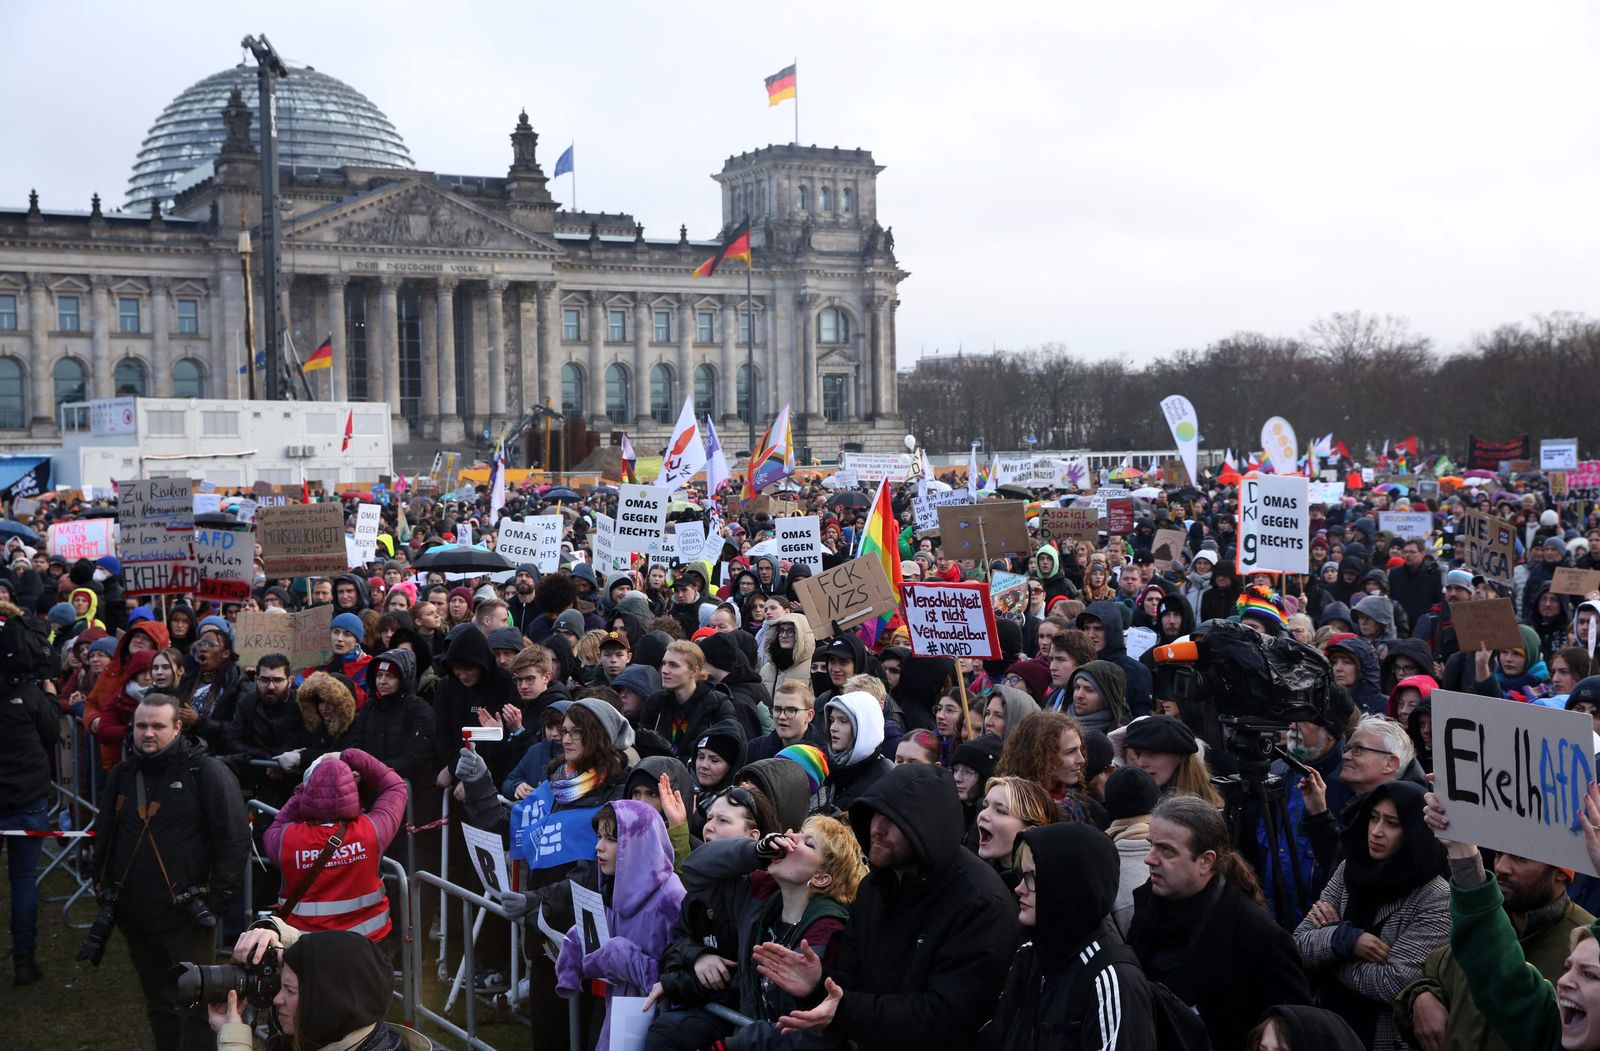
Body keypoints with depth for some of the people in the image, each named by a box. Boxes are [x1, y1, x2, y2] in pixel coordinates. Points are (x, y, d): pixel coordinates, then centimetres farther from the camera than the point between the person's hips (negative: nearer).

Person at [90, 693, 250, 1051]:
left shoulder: (207, 773, -11)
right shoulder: (121, 776, 8)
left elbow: (234, 840, -13)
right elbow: (104, 836, 21)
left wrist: (217, 901, -15)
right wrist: (102, 885, 12)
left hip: (186, 916, -6)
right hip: (135, 916, 6)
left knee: (196, 1006, -1)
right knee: (157, 1004, 18)